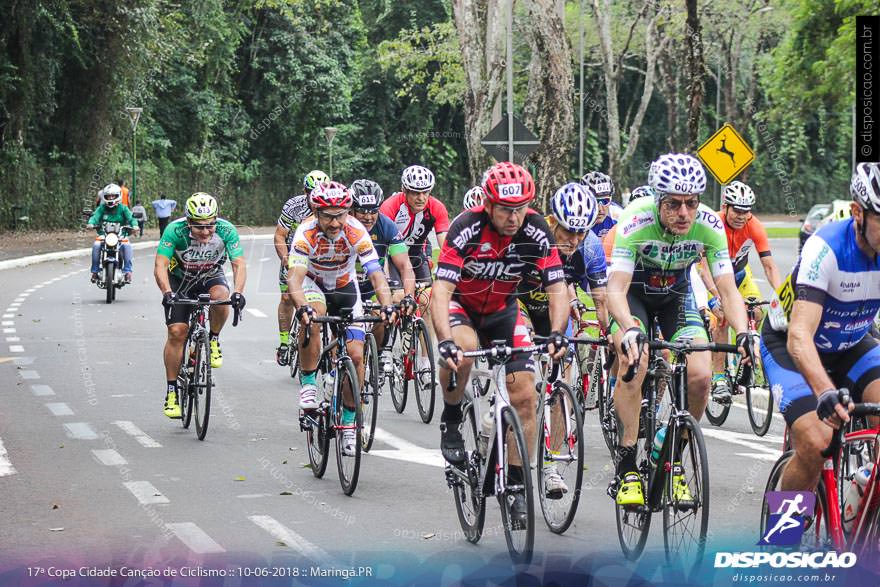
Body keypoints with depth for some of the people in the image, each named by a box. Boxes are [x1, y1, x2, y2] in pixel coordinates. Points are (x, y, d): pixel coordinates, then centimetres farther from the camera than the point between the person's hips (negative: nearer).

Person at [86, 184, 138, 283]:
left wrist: (134, 225, -28)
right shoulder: (102, 208, 7)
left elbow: (130, 218, -6)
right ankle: (95, 270, -15)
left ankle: (127, 271, -25)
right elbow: (95, 216, -8)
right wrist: (90, 223, -30)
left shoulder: (123, 208, 5)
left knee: (126, 245, -31)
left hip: (120, 234, -1)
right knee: (96, 245, -27)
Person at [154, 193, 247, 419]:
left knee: (221, 296, -34)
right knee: (177, 331, -14)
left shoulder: (226, 230, -27)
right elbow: (160, 266, -35)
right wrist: (167, 292, -52)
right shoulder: (175, 230, -30)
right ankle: (172, 391, -3)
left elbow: (239, 264, -31)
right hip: (180, 279, 0)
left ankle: (213, 340, -6)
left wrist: (238, 292, -49)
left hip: (211, 277, 1)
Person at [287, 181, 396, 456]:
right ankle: (308, 384, -19)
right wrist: (302, 307, -61)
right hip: (313, 282, -1)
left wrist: (387, 306, -53)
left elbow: (376, 274, -36)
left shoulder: (356, 232, -29)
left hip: (344, 286, 2)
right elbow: (294, 276, -42)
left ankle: (349, 423, 8)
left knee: (356, 355, -9)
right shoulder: (306, 233, -32)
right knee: (312, 318, -37)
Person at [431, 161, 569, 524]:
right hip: (459, 304, -3)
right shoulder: (467, 228, -31)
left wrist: (557, 334, -40)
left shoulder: (536, 232, -21)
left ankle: (516, 486, 4)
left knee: (524, 397, -8)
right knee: (463, 350, -38)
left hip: (502, 310, 3)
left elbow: (557, 289, -21)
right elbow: (441, 290, -37)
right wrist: (445, 341, -52)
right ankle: (451, 420, -10)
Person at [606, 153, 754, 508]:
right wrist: (630, 331, -58)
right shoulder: (636, 221, -34)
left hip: (676, 293, 3)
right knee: (634, 364, -29)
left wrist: (743, 334, -43)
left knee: (700, 376, -16)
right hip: (634, 290, -3)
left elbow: (728, 291, -25)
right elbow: (616, 289, -39)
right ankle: (627, 467, -20)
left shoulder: (708, 225, -26)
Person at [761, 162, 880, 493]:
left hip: (851, 345, 5)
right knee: (815, 445, -25)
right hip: (789, 345, -5)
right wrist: (826, 392, -58)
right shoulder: (827, 248, -32)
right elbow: (800, 335, -40)